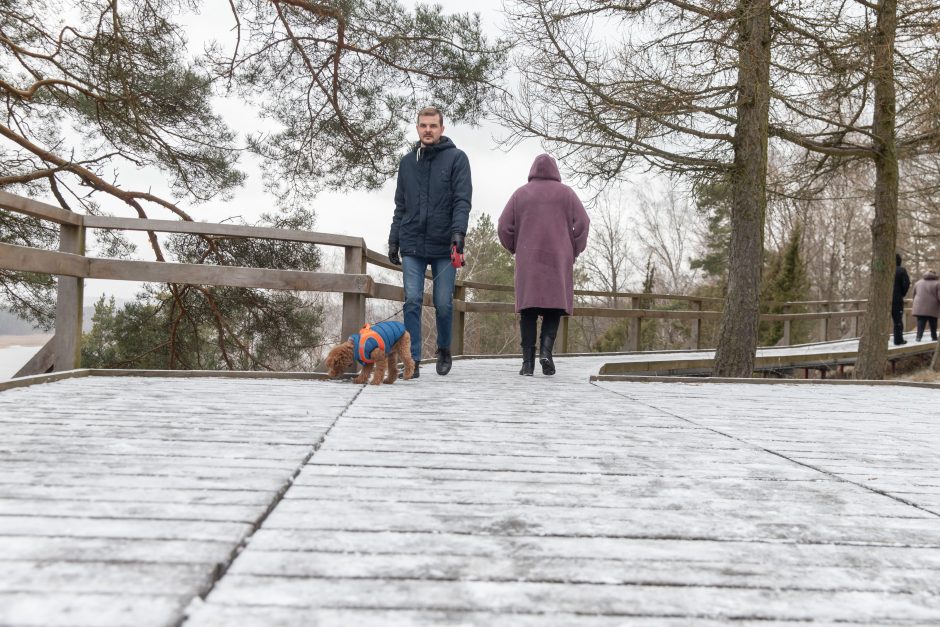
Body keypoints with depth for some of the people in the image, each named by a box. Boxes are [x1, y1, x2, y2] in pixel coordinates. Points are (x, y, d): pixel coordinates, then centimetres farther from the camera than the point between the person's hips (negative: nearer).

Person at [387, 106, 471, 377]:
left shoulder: (456, 158, 2)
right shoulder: (407, 162, 14)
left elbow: (463, 200, -7)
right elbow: (400, 206, 17)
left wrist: (458, 231, -21)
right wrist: (394, 240, 12)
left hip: (444, 245, -2)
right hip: (412, 246, 3)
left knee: (443, 304, 4)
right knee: (412, 301, -5)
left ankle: (444, 349, 28)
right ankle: (413, 360, -1)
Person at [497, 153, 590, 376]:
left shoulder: (520, 193, 9)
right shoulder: (565, 193, 7)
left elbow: (504, 227, 4)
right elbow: (582, 223, -1)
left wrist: (516, 249, 19)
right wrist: (574, 250, 11)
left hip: (528, 260, 1)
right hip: (558, 259, -1)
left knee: (528, 309, 2)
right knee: (554, 304, 5)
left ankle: (528, 361, -4)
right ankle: (546, 350, -15)